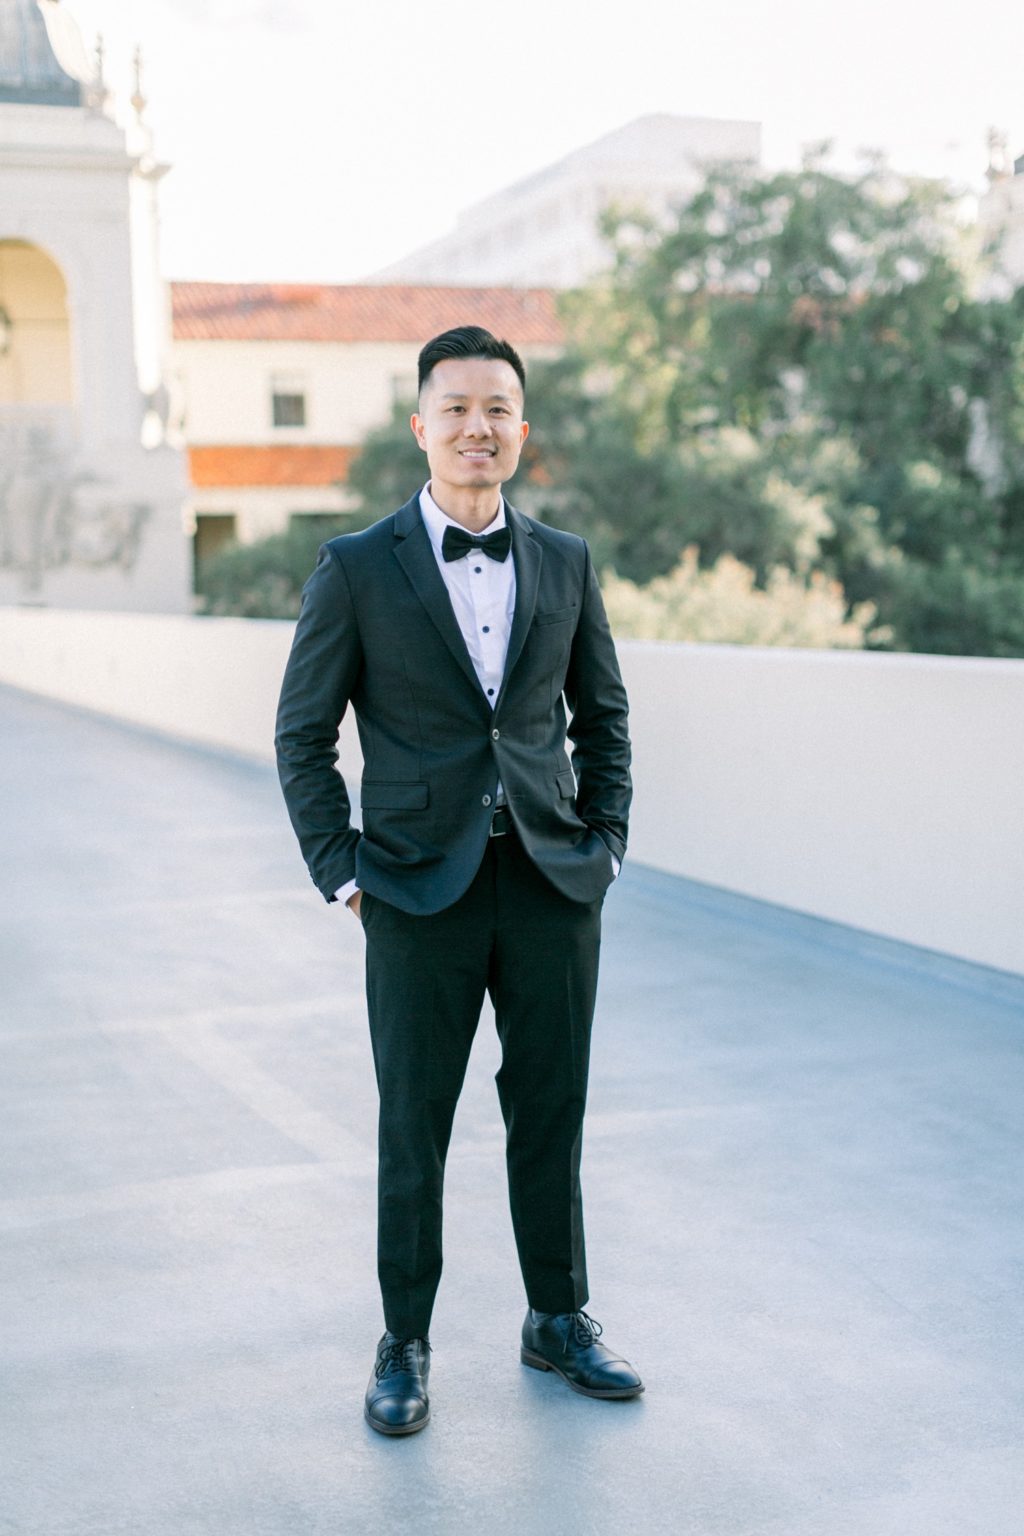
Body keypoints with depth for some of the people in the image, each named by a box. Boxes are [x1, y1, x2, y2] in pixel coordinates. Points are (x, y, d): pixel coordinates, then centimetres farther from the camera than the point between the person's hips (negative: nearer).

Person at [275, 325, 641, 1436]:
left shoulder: (565, 563, 7)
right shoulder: (357, 569, -3)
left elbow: (602, 715, 16)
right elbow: (302, 734, 1)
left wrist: (607, 839, 7)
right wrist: (339, 871, -5)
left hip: (553, 881, 3)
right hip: (421, 887, -3)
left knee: (552, 1111, 12)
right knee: (413, 1125, 6)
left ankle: (558, 1322, 30)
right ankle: (404, 1346, 23)